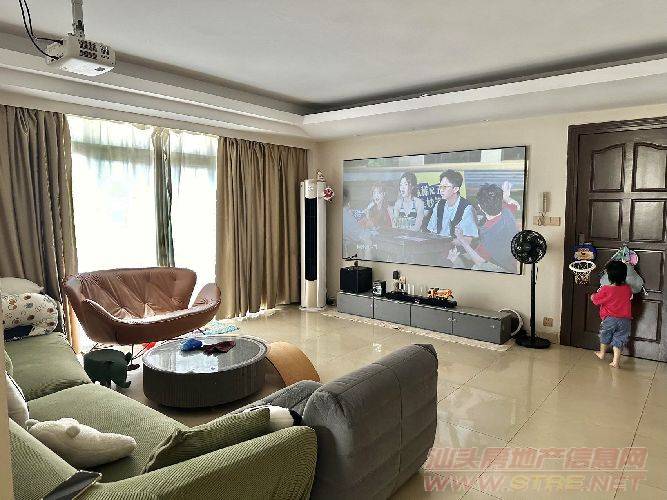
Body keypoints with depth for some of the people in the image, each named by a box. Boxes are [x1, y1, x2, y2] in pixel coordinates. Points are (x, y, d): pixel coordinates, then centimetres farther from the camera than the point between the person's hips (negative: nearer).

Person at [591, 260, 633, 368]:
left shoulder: (605, 289, -16)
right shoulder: (628, 289, -5)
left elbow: (596, 301, -4)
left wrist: (593, 297, 18)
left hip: (609, 319, -2)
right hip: (624, 320, 2)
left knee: (605, 337, 21)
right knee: (618, 341, 9)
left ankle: (602, 354, 39)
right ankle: (616, 361, 6)